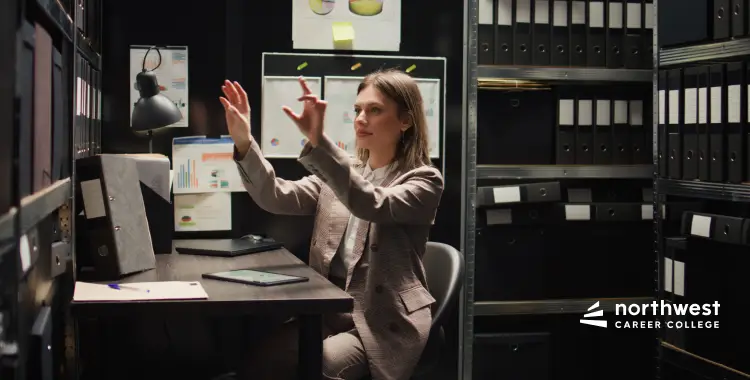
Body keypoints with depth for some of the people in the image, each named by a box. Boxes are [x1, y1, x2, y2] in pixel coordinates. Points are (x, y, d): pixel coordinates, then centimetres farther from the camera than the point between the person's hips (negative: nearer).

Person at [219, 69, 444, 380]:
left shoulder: (424, 180, -3)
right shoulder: (339, 172, 13)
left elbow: (372, 204, -24)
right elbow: (277, 198, -1)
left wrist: (318, 141, -35)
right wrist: (244, 143, -18)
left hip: (382, 322, -5)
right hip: (327, 310, 5)